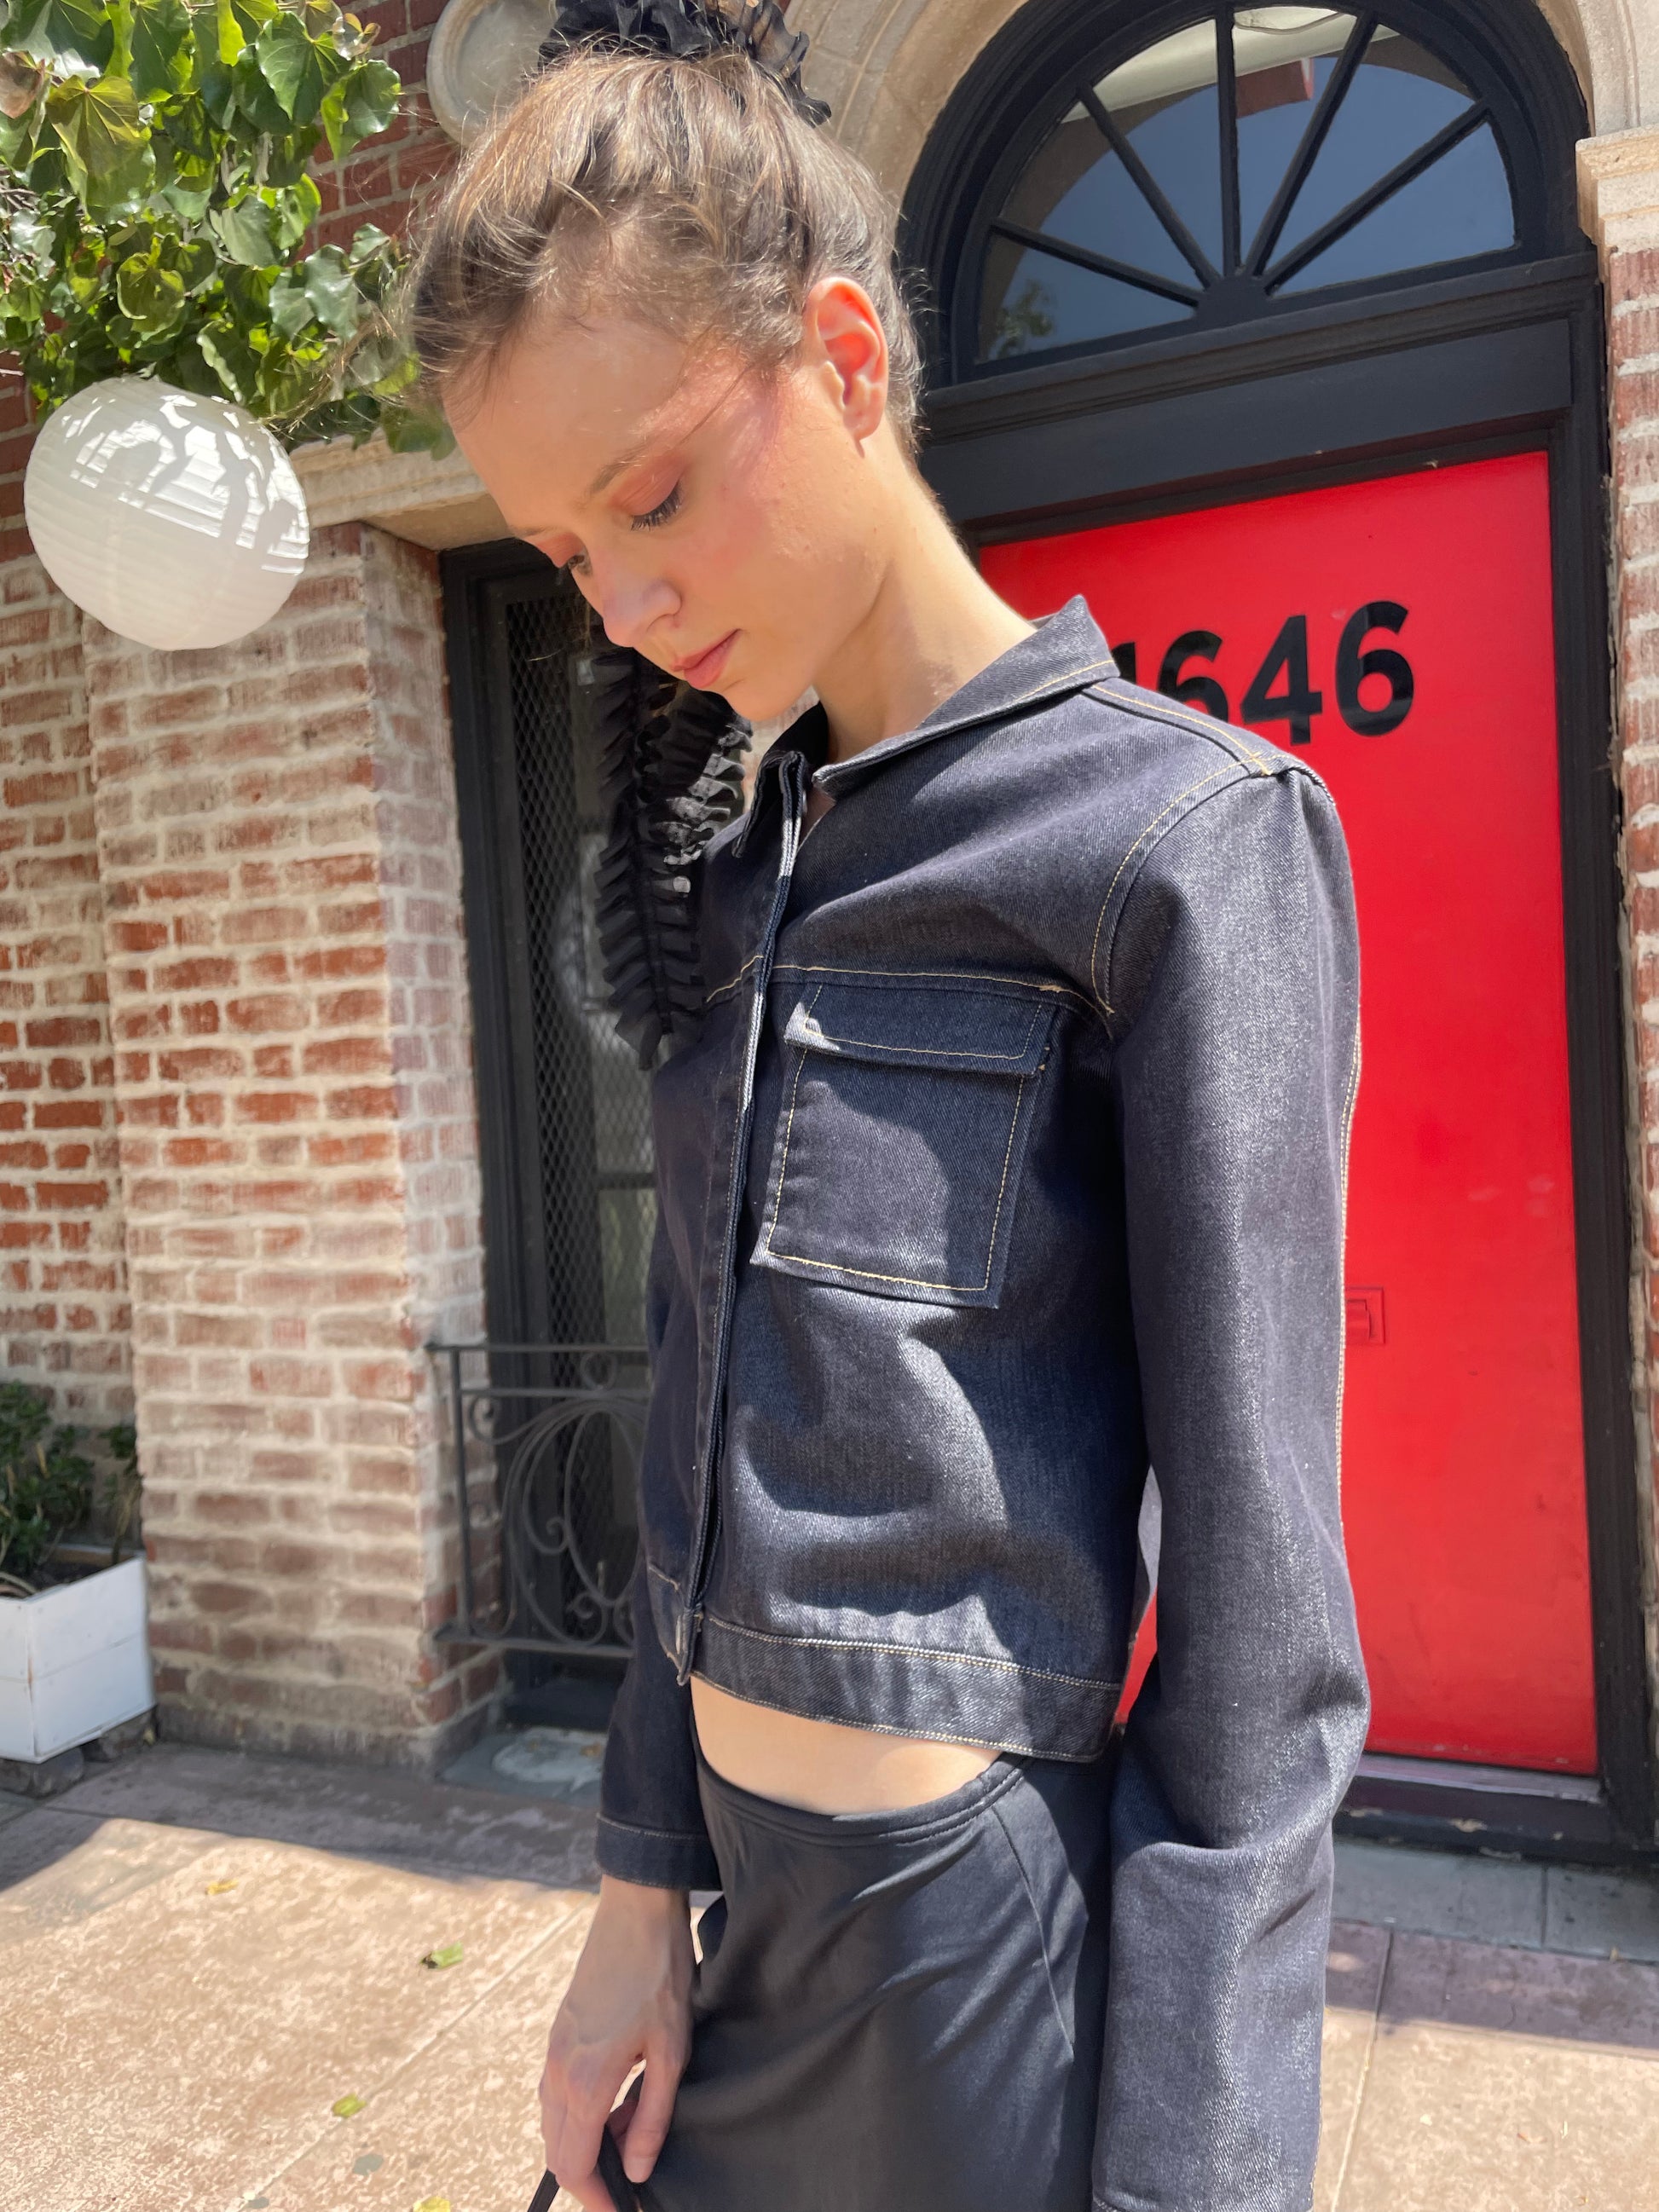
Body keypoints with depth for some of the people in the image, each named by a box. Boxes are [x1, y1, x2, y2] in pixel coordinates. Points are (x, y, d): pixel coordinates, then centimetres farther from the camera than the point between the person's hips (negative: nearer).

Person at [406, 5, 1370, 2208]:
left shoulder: (1186, 840, -15)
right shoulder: (732, 882, 4)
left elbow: (1256, 1588, -16)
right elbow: (707, 1449, 7)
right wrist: (645, 1890, 8)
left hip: (991, 1920, -6)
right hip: (738, 1887, 6)